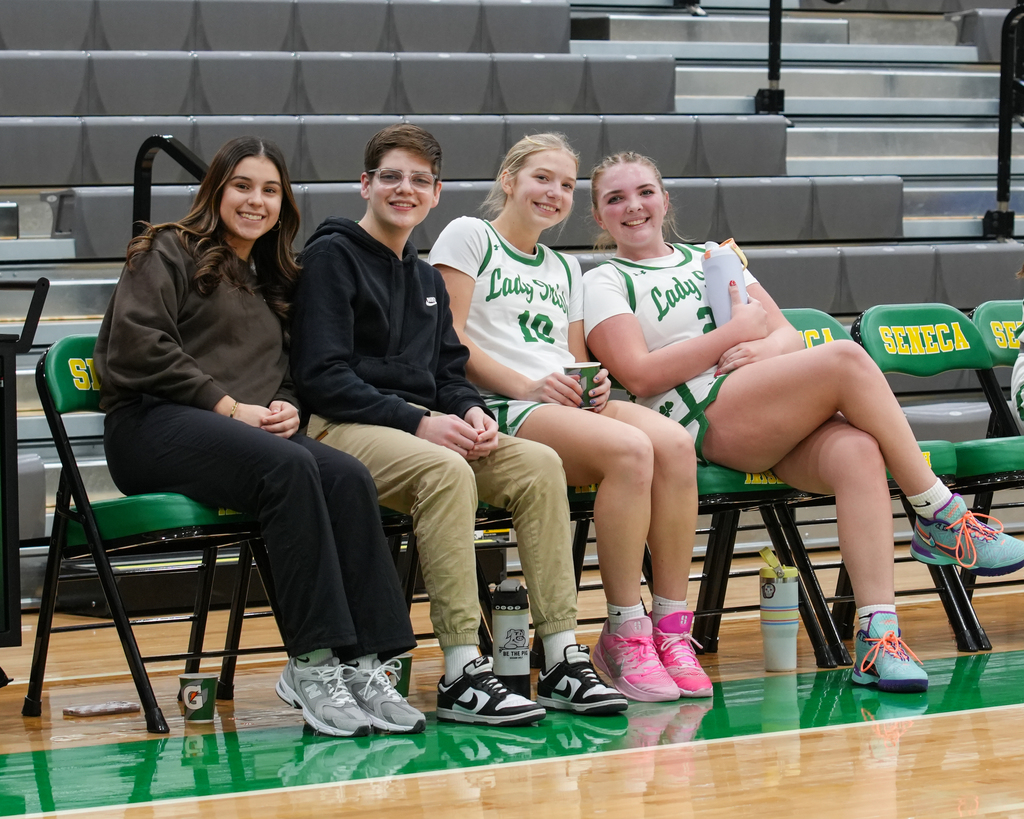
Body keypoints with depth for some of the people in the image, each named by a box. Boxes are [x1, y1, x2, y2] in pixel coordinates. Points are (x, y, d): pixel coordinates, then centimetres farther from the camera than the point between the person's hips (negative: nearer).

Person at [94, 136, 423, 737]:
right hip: (151, 424, -6)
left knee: (348, 478, -26)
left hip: (252, 431, 6)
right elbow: (138, 343, -7)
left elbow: (286, 372, 28)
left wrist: (286, 407, 2)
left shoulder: (273, 281, 29)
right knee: (289, 468, -35)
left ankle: (363, 663, -33)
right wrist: (229, 405, -11)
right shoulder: (171, 251, 8)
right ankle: (312, 663, -36)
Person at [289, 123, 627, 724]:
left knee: (539, 464, -16)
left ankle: (563, 658, -19)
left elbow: (449, 370, 22)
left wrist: (470, 411, -3)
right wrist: (417, 423, -17)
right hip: (342, 427, -7)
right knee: (447, 471, -36)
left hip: (425, 427, 7)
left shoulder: (427, 280, 23)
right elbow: (322, 376, -11)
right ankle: (462, 674, -37)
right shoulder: (332, 256, -2)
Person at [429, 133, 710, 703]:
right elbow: (448, 338, -3)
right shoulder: (469, 237, 8)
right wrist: (526, 387, -14)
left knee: (674, 442, -27)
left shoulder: (565, 269, 30)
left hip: (570, 405, 7)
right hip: (499, 410, -7)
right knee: (629, 448, -34)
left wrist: (594, 384, 0)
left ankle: (672, 628, -25)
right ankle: (624, 632, -27)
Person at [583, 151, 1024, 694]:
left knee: (858, 453, -30)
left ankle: (877, 636, -41)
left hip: (785, 426, 5)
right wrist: (738, 330, -3)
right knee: (847, 359, -27)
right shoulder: (603, 284, 11)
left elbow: (789, 336, 20)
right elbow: (641, 376, -5)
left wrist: (766, 349, -5)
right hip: (708, 423, -5)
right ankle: (942, 517, -18)